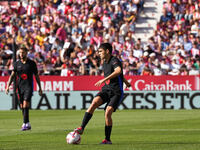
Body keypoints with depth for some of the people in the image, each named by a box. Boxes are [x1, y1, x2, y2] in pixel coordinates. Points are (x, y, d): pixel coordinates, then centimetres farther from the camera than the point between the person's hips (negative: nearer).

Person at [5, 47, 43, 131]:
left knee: (25, 104, -18)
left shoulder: (32, 63, 1)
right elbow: (12, 75, 5)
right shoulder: (16, 64, 6)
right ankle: (27, 124, 18)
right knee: (22, 106, 6)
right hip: (20, 87, 4)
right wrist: (8, 86, -6)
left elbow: (36, 76, 8)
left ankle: (25, 124, -19)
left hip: (28, 86, -4)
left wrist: (40, 88, 9)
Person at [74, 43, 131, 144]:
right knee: (94, 102, -22)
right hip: (106, 90, 6)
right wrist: (125, 82, 47)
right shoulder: (105, 63, 15)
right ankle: (81, 128, -29)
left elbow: (118, 71, -35)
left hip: (116, 92, -6)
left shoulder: (114, 61, -12)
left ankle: (107, 139, -4)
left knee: (107, 113, -19)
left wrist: (104, 79, -41)